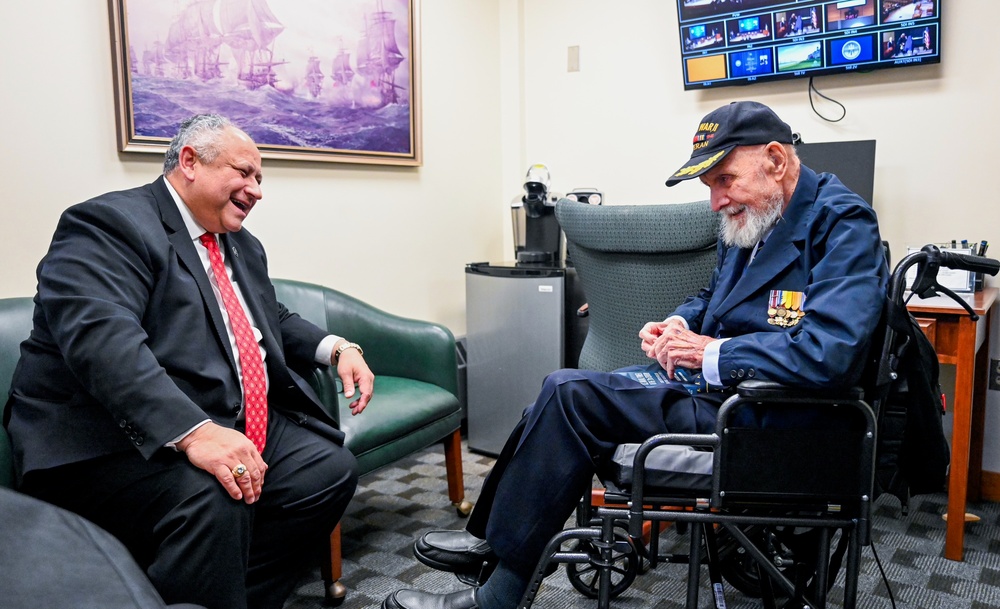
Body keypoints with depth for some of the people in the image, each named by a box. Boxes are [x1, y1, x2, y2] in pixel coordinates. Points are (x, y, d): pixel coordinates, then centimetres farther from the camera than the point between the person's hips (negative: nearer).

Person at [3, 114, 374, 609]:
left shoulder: (243, 247, 18)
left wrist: (338, 349, 6)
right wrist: (193, 432, -38)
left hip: (234, 427, 9)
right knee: (211, 501, -34)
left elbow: (275, 322, 27)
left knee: (333, 467, -7)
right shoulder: (108, 224, -11)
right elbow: (102, 338, -26)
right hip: (121, 437, -8)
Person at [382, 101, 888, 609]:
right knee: (563, 393, 1)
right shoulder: (750, 219, 11)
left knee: (570, 395, -18)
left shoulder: (843, 223, -15)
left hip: (757, 418, -9)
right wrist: (678, 325, 3)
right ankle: (491, 539, 14)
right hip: (711, 378, 9)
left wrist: (711, 352, -20)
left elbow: (828, 351, -28)